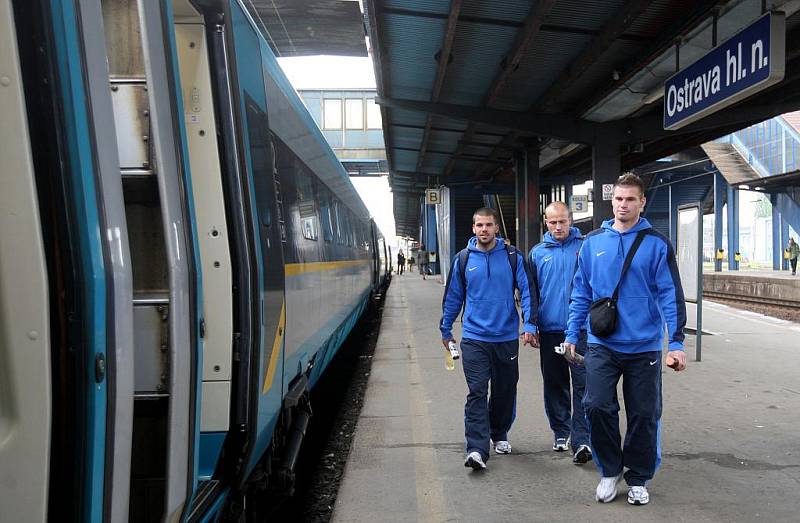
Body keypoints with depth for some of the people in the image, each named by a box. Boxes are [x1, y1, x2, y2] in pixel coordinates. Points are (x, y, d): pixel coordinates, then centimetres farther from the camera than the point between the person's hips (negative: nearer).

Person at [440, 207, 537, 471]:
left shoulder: (512, 257, 0)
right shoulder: (463, 259, 2)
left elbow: (527, 291, -1)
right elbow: (452, 297, 10)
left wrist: (529, 324, -12)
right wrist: (445, 329, 16)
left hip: (507, 337, 1)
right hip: (474, 338, -1)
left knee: (505, 391, 14)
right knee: (477, 392, -7)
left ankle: (499, 435, 35)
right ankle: (477, 449, -6)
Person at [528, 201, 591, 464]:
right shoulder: (537, 253, 8)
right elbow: (531, 292, 11)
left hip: (582, 328, -3)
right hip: (549, 331, 3)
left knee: (583, 385, -6)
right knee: (555, 385, 13)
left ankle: (581, 440, -2)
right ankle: (561, 432, 28)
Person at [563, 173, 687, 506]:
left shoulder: (657, 244, -2)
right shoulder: (593, 242, 4)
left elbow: (671, 295, -5)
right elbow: (581, 293, 8)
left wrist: (676, 343, -11)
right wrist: (572, 334, 6)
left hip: (644, 345, -1)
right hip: (602, 344, 1)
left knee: (644, 415, 9)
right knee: (597, 406, -6)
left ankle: (639, 479, 28)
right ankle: (610, 470, 18)